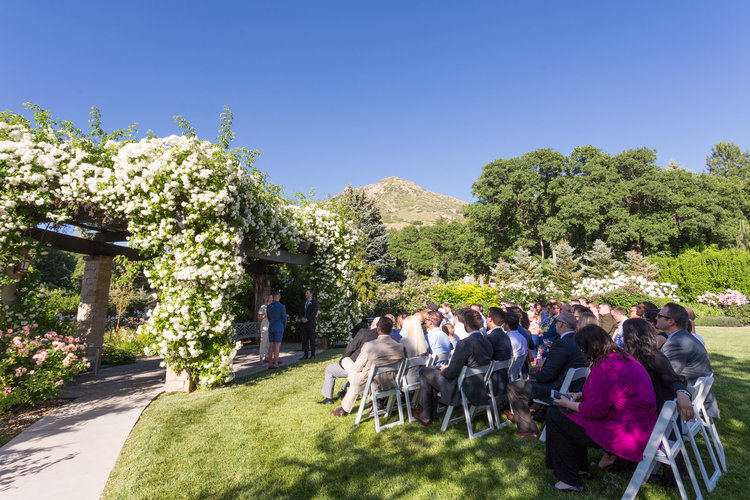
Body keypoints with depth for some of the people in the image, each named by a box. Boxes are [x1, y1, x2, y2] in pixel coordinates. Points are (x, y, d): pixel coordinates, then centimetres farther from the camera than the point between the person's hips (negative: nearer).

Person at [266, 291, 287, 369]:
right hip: (279, 328, -6)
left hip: (270, 328, 6)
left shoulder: (268, 306, 6)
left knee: (271, 346, 11)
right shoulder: (282, 306, -14)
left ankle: (270, 364, 11)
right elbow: (284, 318, -8)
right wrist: (284, 327, 11)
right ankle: (275, 365, 1)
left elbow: (269, 318, 14)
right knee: (277, 346, -2)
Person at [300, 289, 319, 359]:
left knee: (312, 339, -1)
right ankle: (305, 355, 9)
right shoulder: (304, 303, 19)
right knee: (304, 339, 4)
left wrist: (307, 319, -17)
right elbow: (301, 312, 16)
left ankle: (312, 354, 5)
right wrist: (302, 318, -4)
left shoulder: (314, 302, -1)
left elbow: (314, 312, -11)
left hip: (311, 323, -6)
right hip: (304, 324, 6)